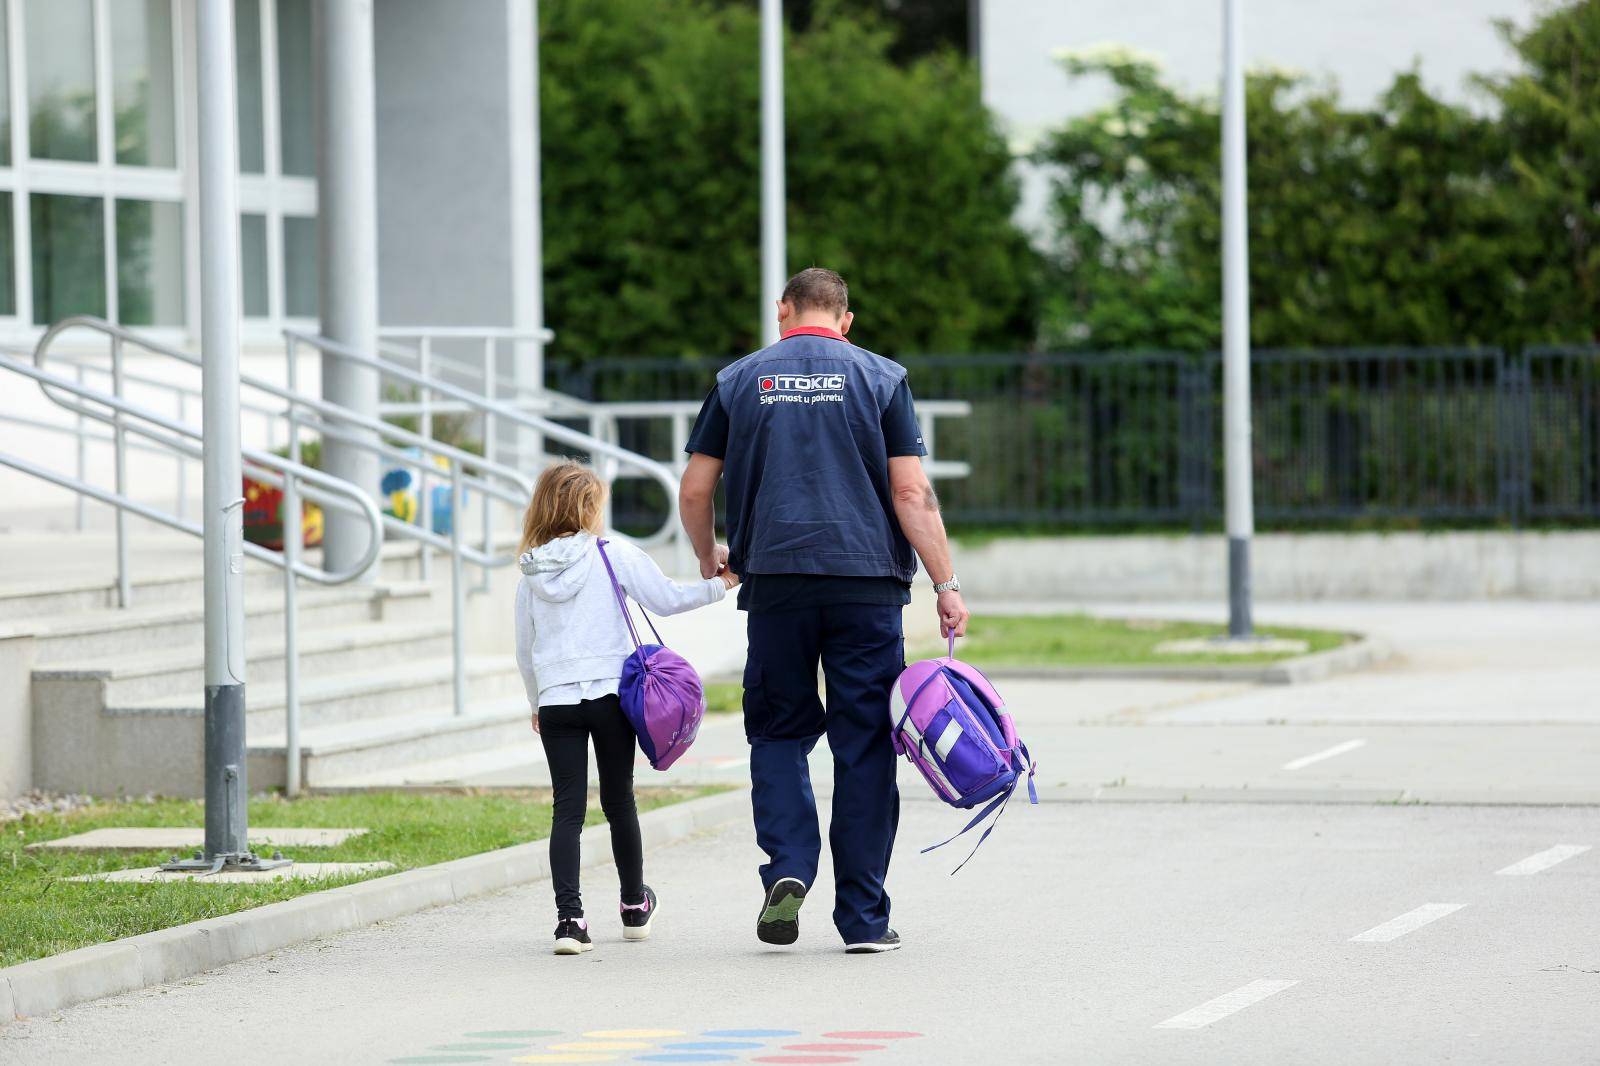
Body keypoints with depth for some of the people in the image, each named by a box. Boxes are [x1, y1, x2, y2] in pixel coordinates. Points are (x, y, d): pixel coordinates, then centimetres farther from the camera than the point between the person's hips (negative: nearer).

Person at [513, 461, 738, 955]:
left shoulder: (531, 574, 9)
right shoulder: (611, 555, -2)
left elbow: (525, 649, 16)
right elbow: (666, 599, -8)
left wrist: (536, 703, 28)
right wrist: (720, 585, 4)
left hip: (555, 701, 2)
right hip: (610, 695, -2)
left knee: (568, 809, -1)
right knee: (618, 802, 13)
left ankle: (569, 917, -14)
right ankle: (635, 906, 30)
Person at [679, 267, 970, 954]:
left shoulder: (740, 381, 8)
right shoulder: (880, 379, 4)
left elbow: (694, 490, 9)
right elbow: (911, 493, -4)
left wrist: (709, 556, 27)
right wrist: (947, 586, -1)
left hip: (775, 581, 1)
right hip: (867, 582, -1)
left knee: (778, 731, 14)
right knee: (863, 745, 4)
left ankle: (787, 867, -9)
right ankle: (864, 917, 5)